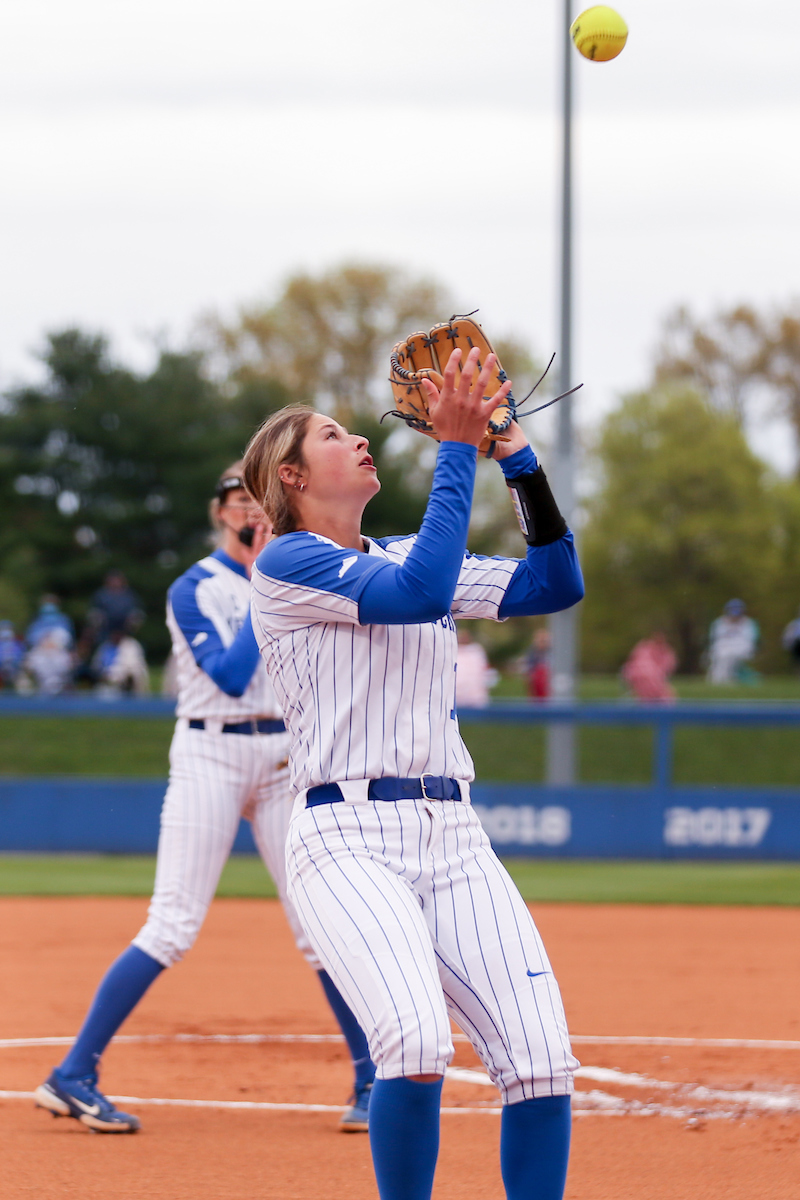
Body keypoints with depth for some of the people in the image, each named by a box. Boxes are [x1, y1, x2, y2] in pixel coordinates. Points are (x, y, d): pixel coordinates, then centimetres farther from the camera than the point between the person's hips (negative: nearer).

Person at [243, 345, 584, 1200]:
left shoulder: (403, 555, 22)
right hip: (347, 837, -6)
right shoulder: (286, 564, 1)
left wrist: (516, 456, 6)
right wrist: (456, 446, -13)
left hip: (454, 840, 6)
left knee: (540, 1055, -12)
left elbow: (554, 584, 13)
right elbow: (420, 593, -15)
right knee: (417, 1040, -29)